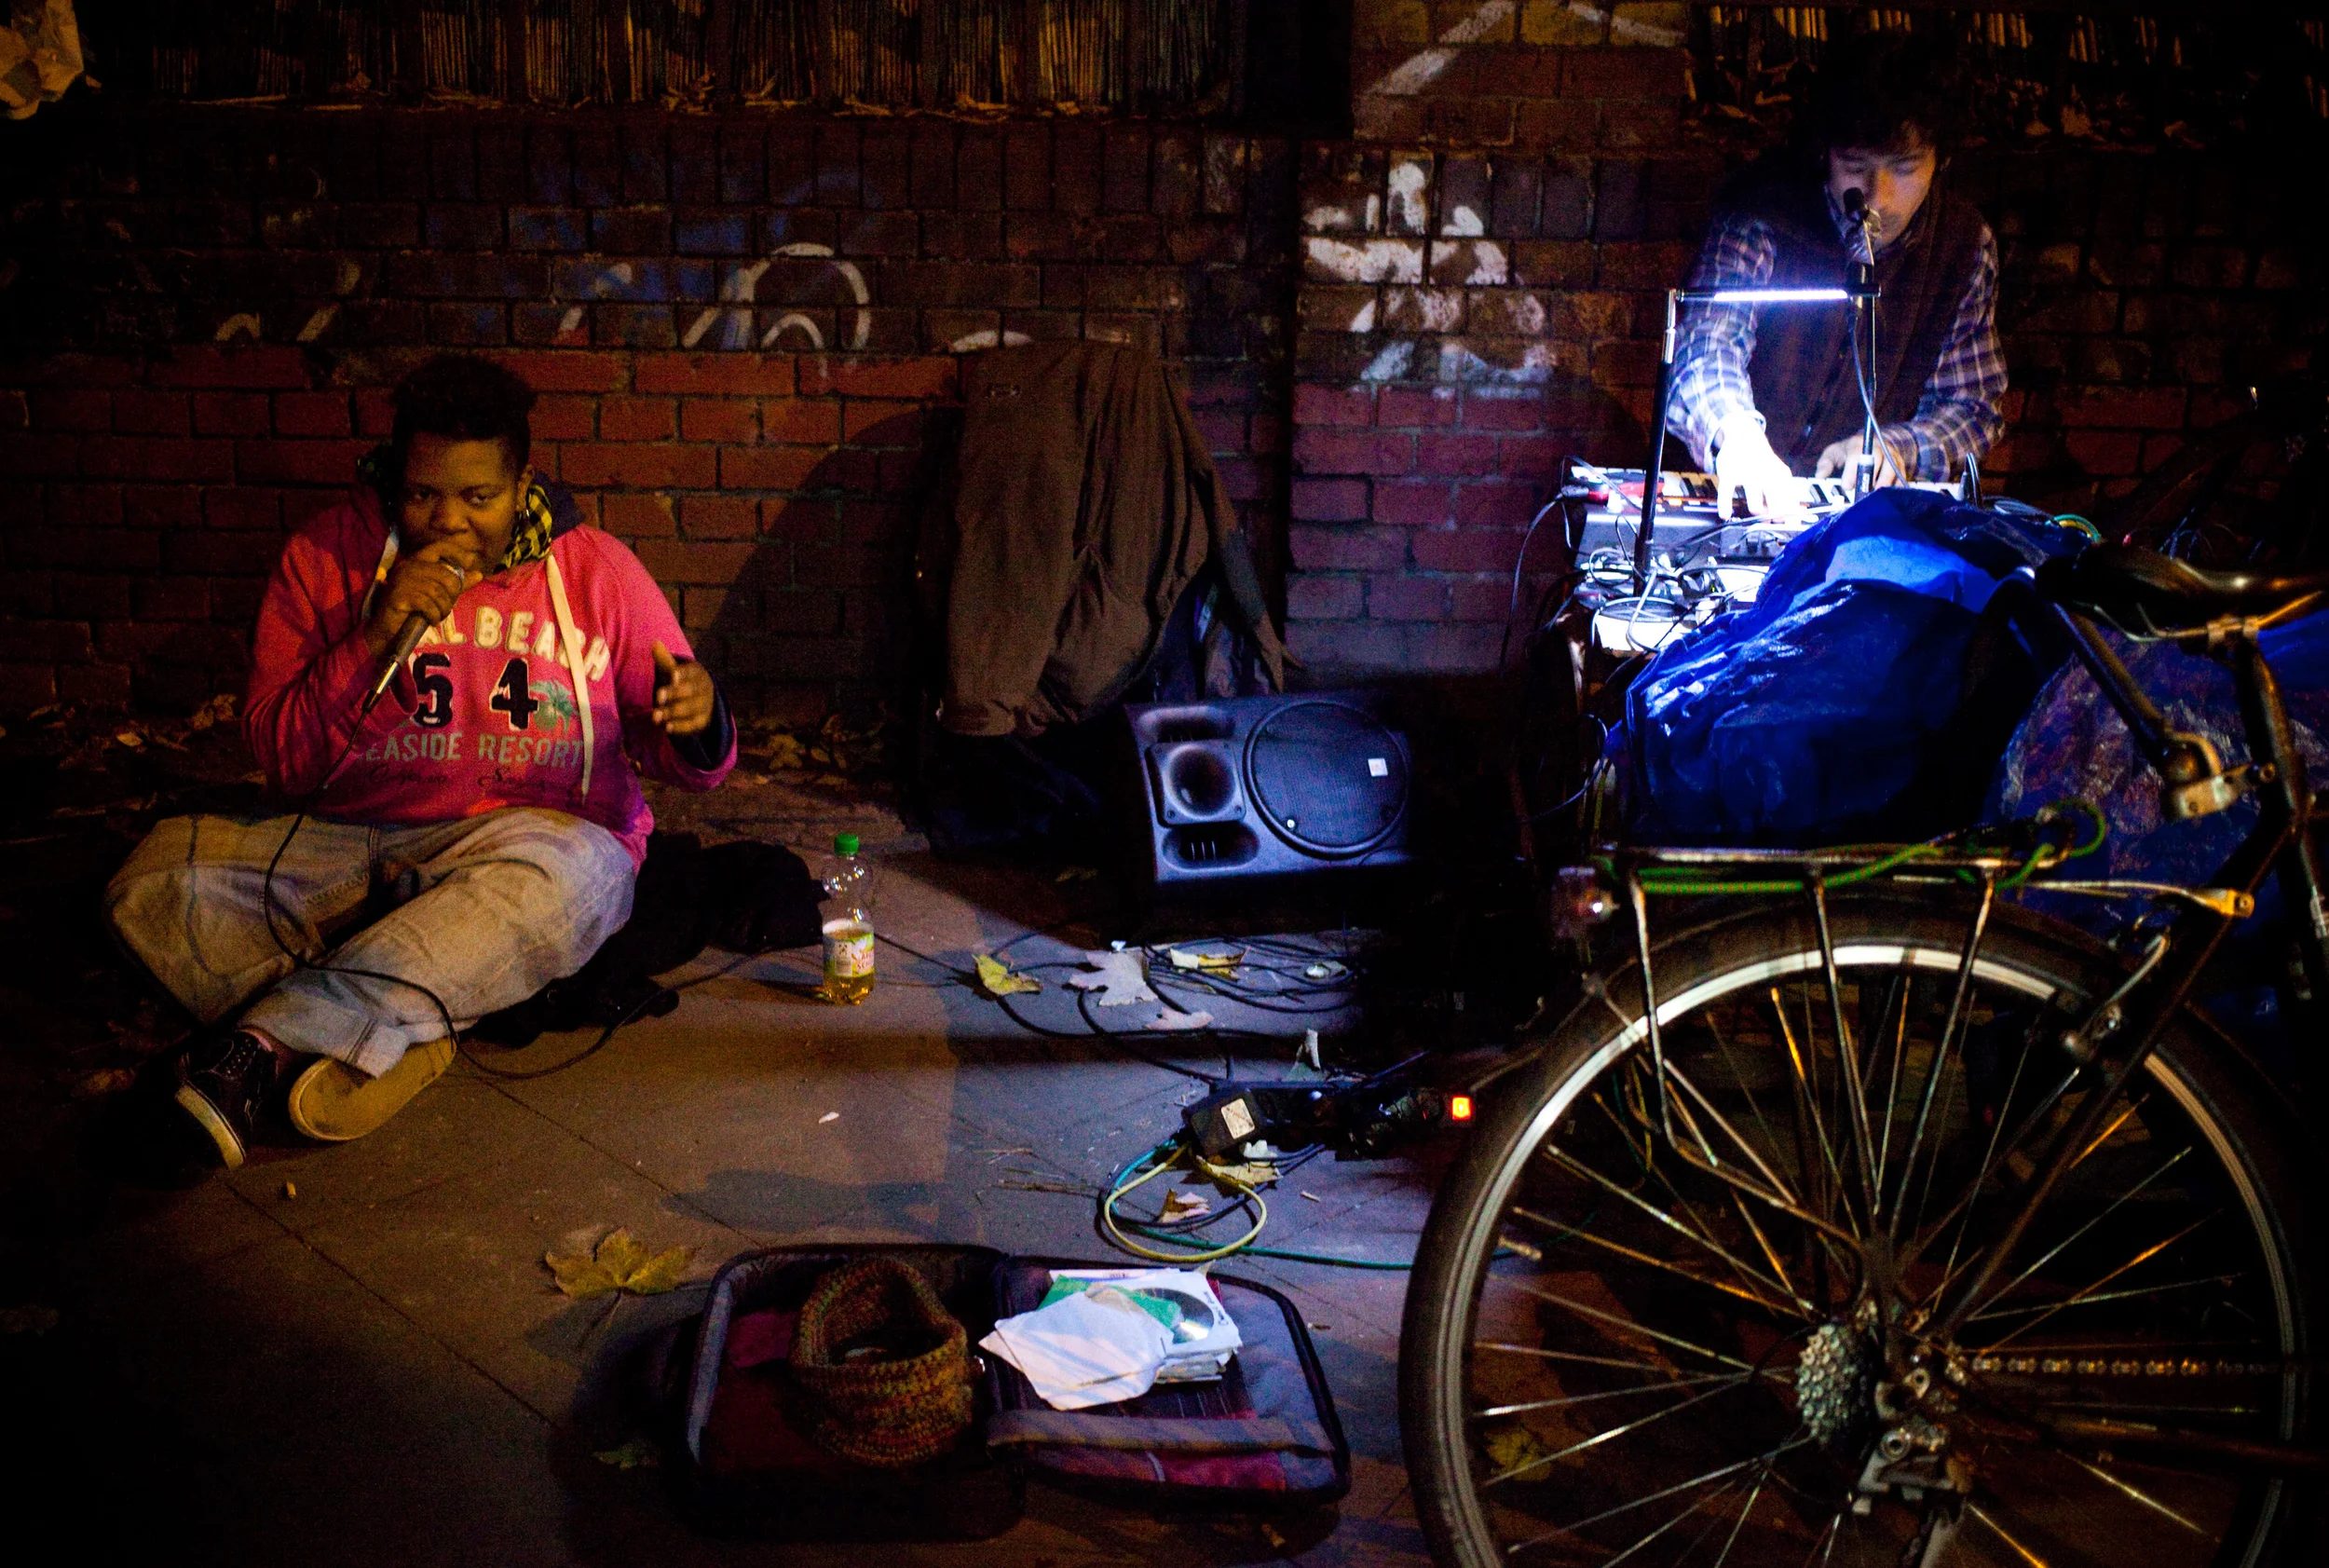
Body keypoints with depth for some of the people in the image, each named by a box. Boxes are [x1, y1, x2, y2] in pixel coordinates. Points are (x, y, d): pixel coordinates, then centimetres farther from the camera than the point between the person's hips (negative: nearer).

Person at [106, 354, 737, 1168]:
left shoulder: (594, 568, 3)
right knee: (159, 873, -21)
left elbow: (686, 758, 6)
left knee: (558, 875, -39)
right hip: (348, 847, 2)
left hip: (543, 834, -2)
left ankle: (263, 1042, -36)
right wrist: (374, 638, -16)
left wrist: (697, 720, -20)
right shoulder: (327, 555, 4)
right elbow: (283, 762, 0)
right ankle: (393, 1044, -33)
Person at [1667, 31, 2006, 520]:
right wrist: (1735, 436, -46)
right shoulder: (1762, 209, -9)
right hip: (1742, 495, -2)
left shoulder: (1966, 243, 1)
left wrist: (1895, 450, -16)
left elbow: (1973, 406, 7)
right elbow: (1706, 344, -23)